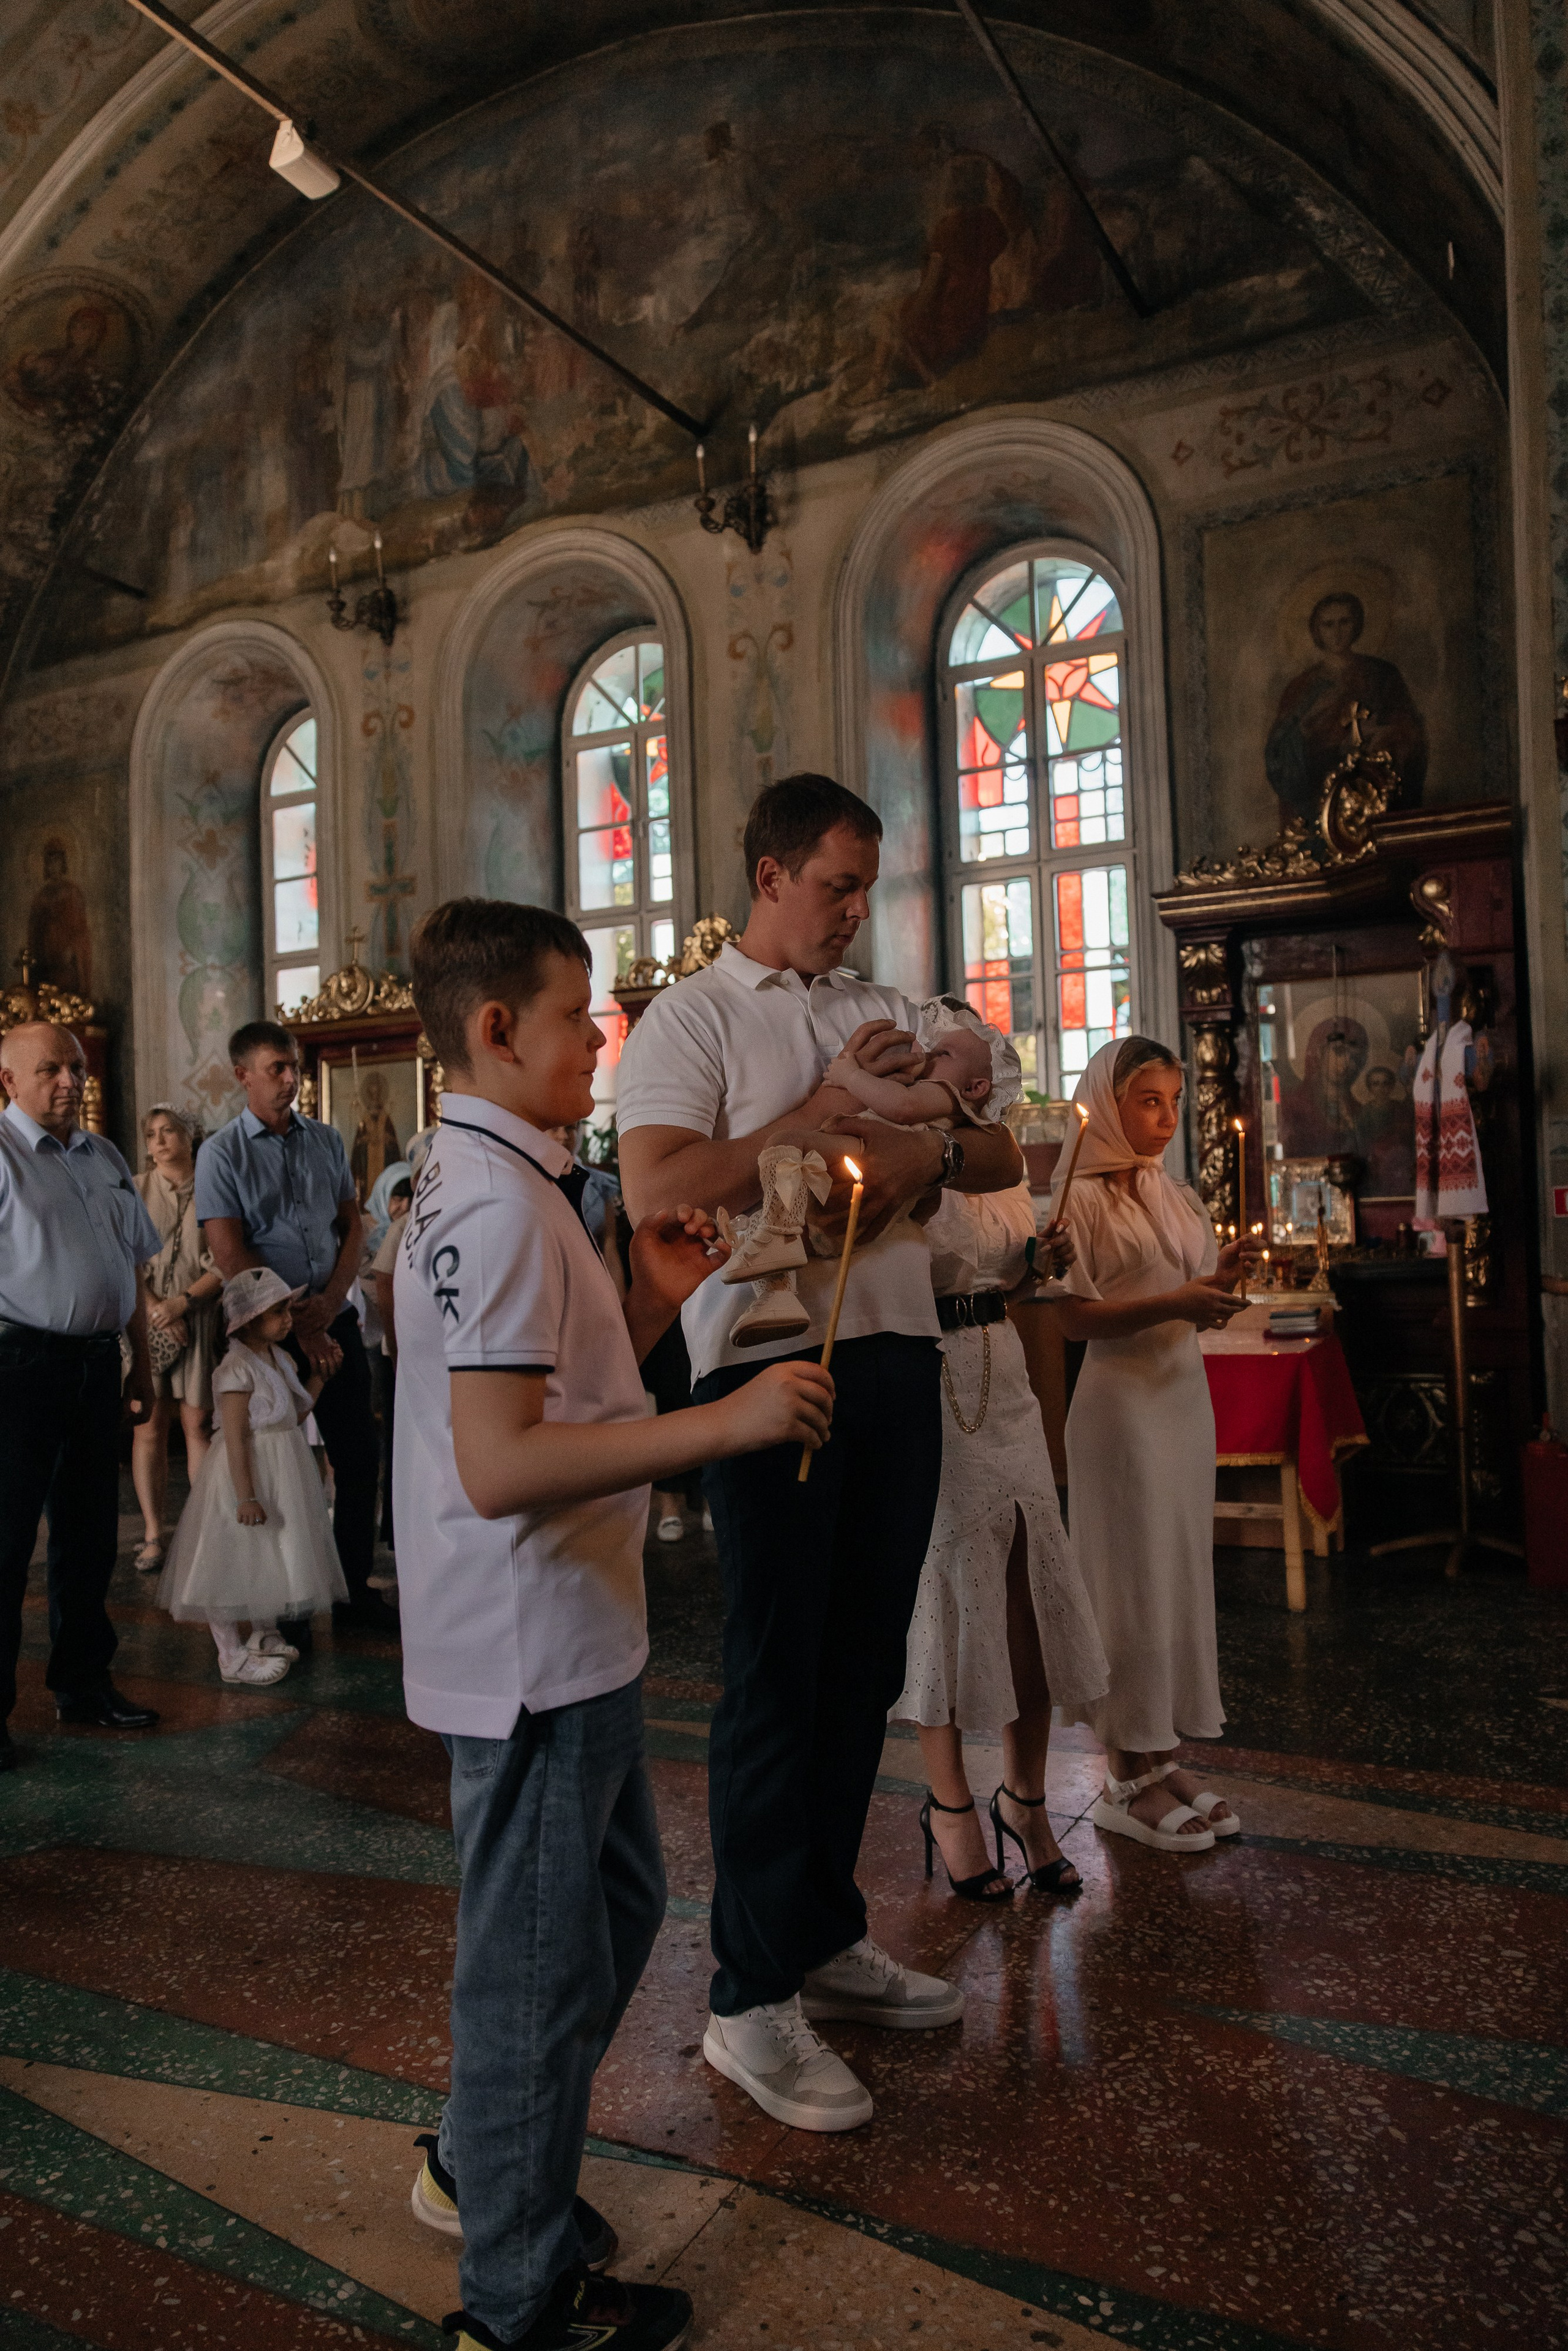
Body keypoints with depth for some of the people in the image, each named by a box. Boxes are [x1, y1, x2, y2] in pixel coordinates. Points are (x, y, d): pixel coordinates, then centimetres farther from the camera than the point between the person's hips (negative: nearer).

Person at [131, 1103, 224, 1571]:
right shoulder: (136, 1190, 7)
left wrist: (182, 1302, -10)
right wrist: (154, 1308, -9)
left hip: (199, 1317, -1)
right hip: (143, 1317, 1)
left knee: (197, 1423, -2)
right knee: (149, 1424, -1)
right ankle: (153, 1534, 4)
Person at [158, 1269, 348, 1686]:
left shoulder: (278, 1358, 6)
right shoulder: (237, 1368, -21)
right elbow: (235, 1439, -23)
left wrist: (320, 1374, 8)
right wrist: (246, 1495, -25)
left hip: (282, 1471, 10)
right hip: (248, 1472, -9)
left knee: (270, 1561, 21)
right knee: (235, 1564, 1)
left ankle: (264, 1636, 37)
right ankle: (231, 1656, 11)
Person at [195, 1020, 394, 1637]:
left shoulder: (326, 1141, 10)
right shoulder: (222, 1153, -3)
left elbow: (353, 1228, 8)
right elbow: (231, 1257, -10)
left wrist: (327, 1307, -7)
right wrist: (297, 1326, -11)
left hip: (334, 1321, 4)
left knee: (360, 1458, 5)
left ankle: (355, 1589, 20)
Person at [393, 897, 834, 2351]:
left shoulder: (487, 1184, 13)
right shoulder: (496, 1200, -22)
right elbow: (499, 1465, -30)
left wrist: (652, 1298, 7)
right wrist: (727, 1421, -29)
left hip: (564, 1642, 11)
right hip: (532, 1654, -11)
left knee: (615, 1904, 25)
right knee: (539, 1963, 7)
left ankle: (480, 2165, 44)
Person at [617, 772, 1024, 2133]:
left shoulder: (889, 1015, 17)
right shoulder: (692, 1018, -1)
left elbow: (1004, 1160, 14)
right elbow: (655, 1190, -16)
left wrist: (920, 1150, -8)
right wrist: (826, 1110, -14)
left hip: (898, 1353, 6)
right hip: (769, 1352, -6)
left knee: (864, 1665, 14)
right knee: (776, 1677, -1)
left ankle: (827, 1933, 31)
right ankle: (752, 2000, 13)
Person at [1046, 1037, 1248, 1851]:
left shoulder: (1179, 1198, 14)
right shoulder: (1082, 1199, -8)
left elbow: (1202, 1301, 17)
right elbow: (1075, 1318, -15)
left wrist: (1221, 1287, -5)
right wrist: (1173, 1304, -22)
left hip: (1187, 1394, 8)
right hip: (1121, 1398, -7)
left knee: (1182, 1572, 10)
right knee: (1133, 1577, -2)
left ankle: (1161, 1756, 20)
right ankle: (1127, 1777, 9)